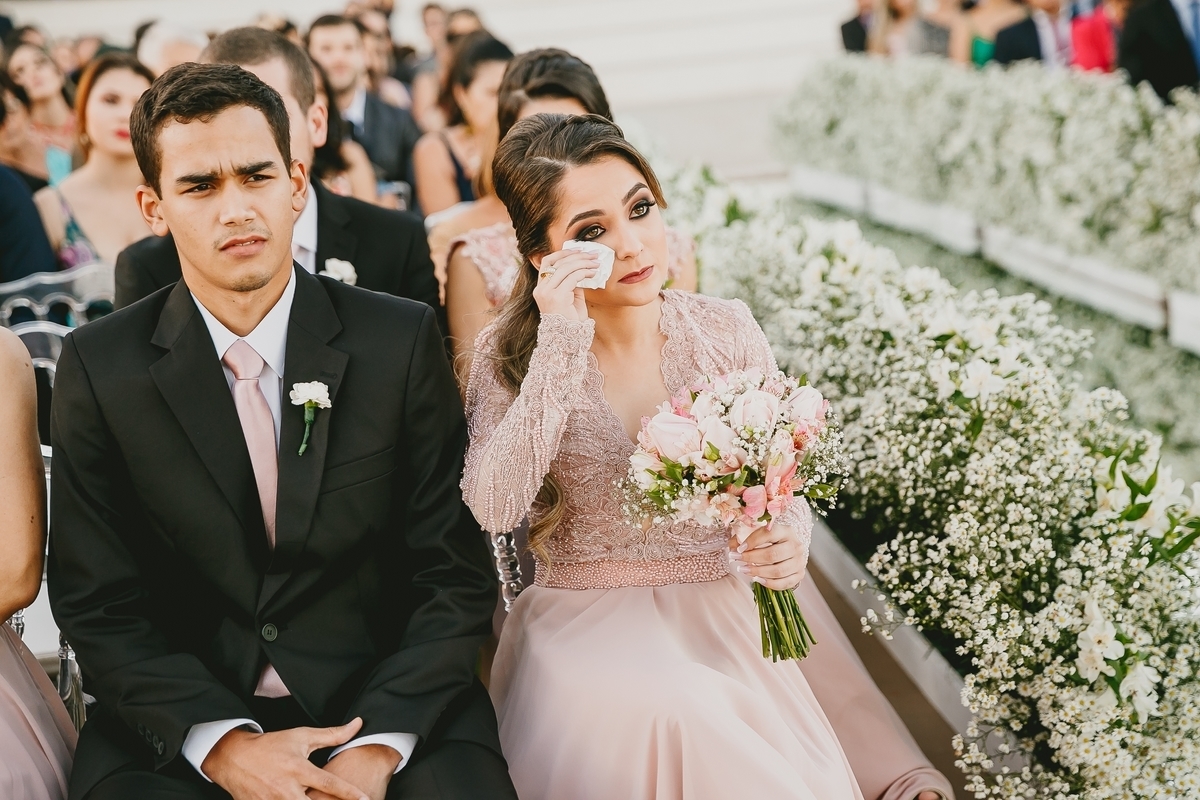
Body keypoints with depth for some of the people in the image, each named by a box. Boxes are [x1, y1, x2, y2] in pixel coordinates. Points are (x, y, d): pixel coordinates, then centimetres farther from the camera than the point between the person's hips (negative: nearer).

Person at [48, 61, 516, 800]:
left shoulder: (402, 342, -2)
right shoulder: (99, 370, -1)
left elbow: (456, 578, -1)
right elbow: (97, 605, 0)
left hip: (387, 711, 0)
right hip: (184, 727, 1)